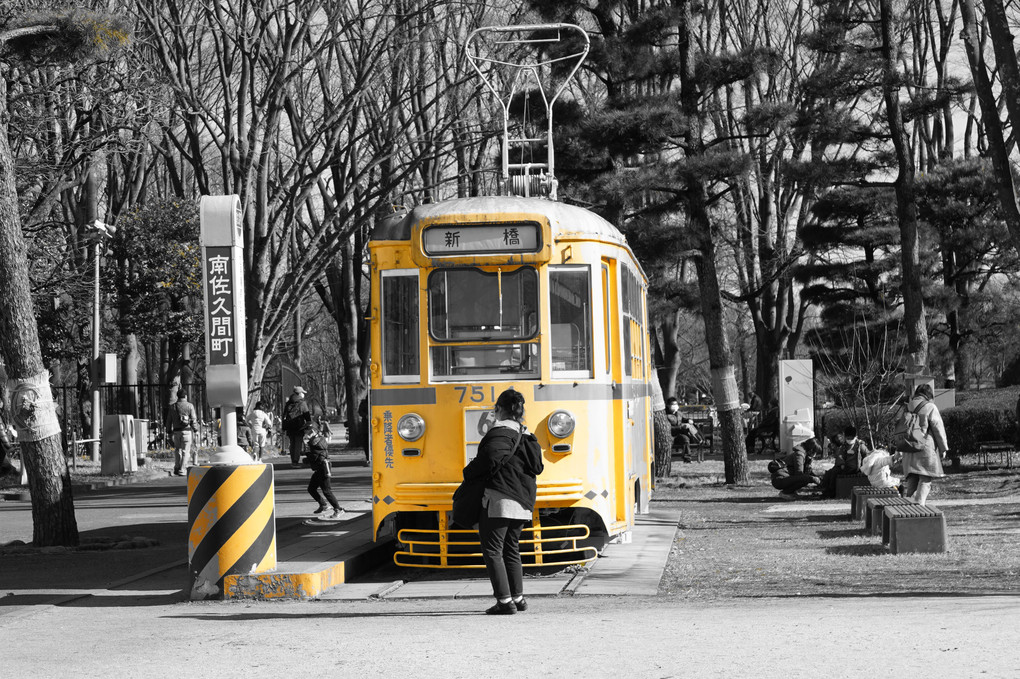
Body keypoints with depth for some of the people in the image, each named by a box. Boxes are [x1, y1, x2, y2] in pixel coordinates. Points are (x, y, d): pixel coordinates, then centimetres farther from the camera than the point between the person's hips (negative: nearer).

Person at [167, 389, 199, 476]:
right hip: (186, 430, -3)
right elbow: (193, 420, -5)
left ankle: (176, 468, 13)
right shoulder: (189, 406, -3)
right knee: (185, 451, 1)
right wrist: (196, 430, 4)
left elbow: (169, 420, 8)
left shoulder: (173, 406, 6)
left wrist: (169, 432, 15)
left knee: (177, 450, 16)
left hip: (176, 432, 3)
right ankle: (181, 470, -2)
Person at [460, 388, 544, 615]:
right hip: (522, 502, 9)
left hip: (499, 499, -9)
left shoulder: (501, 432, -10)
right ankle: (518, 597, 21)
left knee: (492, 550, -5)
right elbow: (537, 467, 21)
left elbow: (490, 459, -24)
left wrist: (468, 473, -9)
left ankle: (505, 600, -10)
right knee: (511, 549, 19)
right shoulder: (525, 436, 17)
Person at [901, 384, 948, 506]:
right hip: (926, 449, -6)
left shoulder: (907, 408, 10)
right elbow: (938, 429, -7)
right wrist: (943, 448, 2)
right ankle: (919, 505, -10)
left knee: (911, 480, 12)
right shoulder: (930, 407, -7)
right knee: (925, 480, -1)